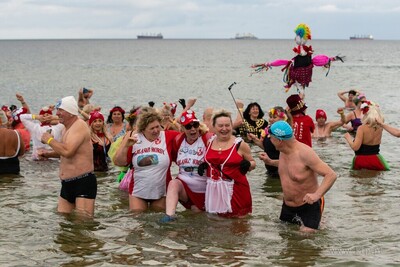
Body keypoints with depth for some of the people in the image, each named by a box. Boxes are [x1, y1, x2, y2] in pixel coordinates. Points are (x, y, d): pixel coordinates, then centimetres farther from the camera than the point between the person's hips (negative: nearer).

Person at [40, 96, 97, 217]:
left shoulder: (79, 126, -14)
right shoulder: (67, 128, 15)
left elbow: (67, 151, -27)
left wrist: (50, 140, -11)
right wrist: (48, 154, 16)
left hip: (84, 183, -10)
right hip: (67, 183, 10)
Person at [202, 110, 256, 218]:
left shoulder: (240, 144, -2)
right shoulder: (210, 142, 10)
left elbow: (253, 163, 6)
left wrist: (248, 165, -16)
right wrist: (203, 165, 7)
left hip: (235, 190, -4)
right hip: (214, 190, 4)